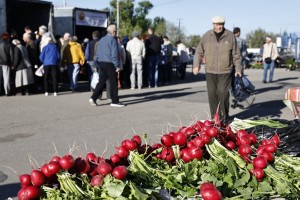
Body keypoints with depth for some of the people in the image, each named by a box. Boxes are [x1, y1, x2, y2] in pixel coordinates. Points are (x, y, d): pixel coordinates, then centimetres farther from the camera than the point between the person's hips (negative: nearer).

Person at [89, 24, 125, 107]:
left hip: (102, 63, 8)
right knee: (113, 83, 0)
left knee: (101, 82, 10)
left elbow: (97, 53, 16)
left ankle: (93, 98, 2)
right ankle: (114, 101, 4)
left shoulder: (102, 40, 14)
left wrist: (97, 64, 18)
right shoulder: (112, 40, -10)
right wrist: (117, 66, -13)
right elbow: (114, 54, -15)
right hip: (110, 64, -7)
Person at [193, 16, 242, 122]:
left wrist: (238, 68, 0)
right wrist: (196, 65, -2)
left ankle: (224, 118, 10)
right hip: (210, 71, 2)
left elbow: (236, 54, 5)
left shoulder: (230, 36, 1)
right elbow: (199, 52, 9)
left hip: (225, 71, -2)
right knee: (212, 94, 4)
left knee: (223, 93, -7)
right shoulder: (206, 36, 4)